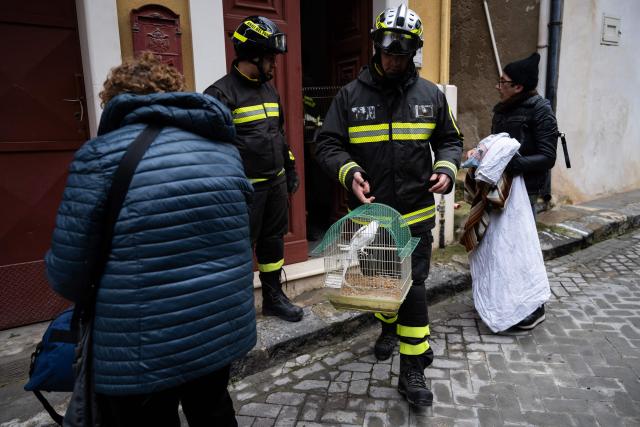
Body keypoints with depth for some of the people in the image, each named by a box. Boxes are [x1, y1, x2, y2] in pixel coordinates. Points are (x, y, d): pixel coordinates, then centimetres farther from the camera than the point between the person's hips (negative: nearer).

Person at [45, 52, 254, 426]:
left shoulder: (102, 154, -11)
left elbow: (68, 271, -9)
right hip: (224, 325, 5)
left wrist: (97, 296, 12)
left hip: (144, 348, -4)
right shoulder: (223, 146, 4)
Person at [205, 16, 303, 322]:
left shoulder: (269, 90, 13)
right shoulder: (221, 93, -12)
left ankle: (274, 297, 32)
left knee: (273, 240, 16)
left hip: (276, 183, 8)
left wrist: (290, 171, 19)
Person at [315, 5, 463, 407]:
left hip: (416, 212, 0)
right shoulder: (352, 95, -2)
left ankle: (413, 370, 12)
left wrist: (446, 168, -9)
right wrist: (350, 172, -21)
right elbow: (328, 145, -2)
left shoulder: (431, 94, 3)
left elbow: (450, 140, 12)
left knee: (413, 286, -1)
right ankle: (388, 328, 49)